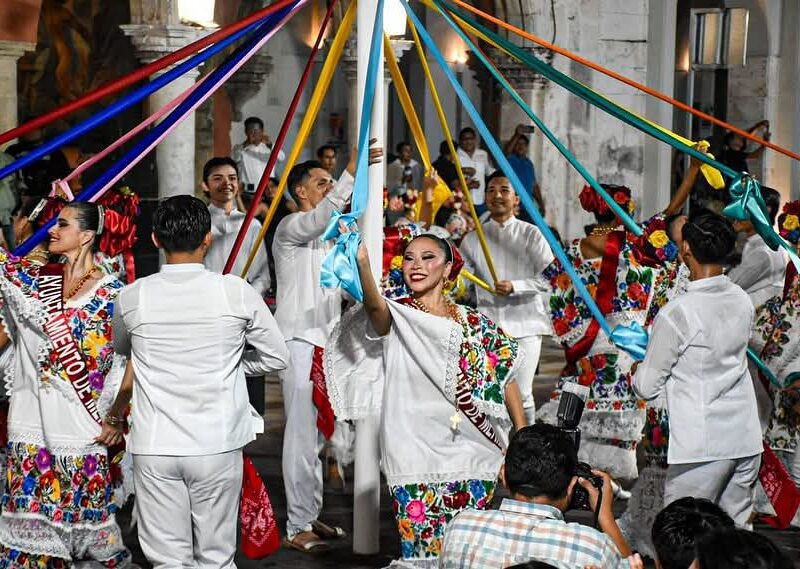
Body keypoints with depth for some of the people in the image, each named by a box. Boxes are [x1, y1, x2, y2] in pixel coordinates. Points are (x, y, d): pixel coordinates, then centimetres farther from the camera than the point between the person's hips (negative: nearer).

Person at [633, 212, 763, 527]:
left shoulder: (676, 314, -16)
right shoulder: (743, 302, 3)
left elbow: (647, 387, -8)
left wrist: (638, 374, 15)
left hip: (702, 448, -6)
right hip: (747, 441, 7)